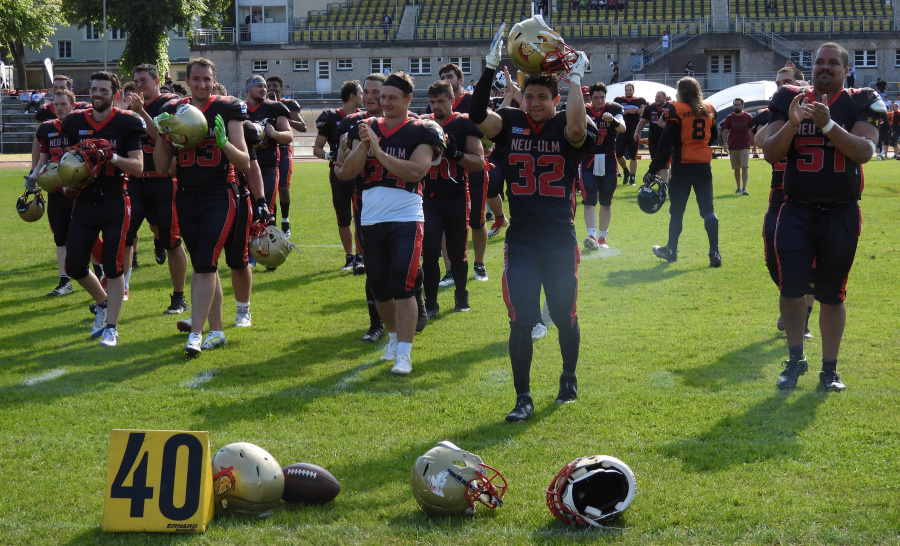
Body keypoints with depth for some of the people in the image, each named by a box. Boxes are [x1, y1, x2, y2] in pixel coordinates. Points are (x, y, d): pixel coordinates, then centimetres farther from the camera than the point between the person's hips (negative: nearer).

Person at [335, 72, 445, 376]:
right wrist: (363, 145, -15)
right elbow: (348, 173, 1)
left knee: (402, 288, -12)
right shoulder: (366, 129, 10)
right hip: (371, 220, 5)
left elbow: (416, 171, -18)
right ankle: (393, 337, 36)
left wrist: (378, 150, -18)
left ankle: (403, 354, -9)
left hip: (406, 219, -5)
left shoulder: (421, 132, -2)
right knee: (380, 289, 15)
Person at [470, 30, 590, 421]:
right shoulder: (511, 123, 1)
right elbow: (477, 116, -18)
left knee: (564, 317, 12)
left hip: (560, 242, -1)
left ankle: (569, 378, 38)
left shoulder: (565, 128, -4)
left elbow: (577, 128, -30)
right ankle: (523, 398, 5)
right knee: (521, 321, -3)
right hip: (520, 242, 1)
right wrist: (490, 69, -26)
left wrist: (575, 80, -28)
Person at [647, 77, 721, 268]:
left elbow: (666, 144, -12)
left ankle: (671, 250, 22)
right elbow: (714, 137, 20)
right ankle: (714, 253, -7)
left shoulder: (675, 111, -9)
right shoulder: (708, 110, 6)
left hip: (682, 167, -4)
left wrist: (654, 169, -9)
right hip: (704, 166, 4)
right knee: (708, 210, 2)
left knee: (677, 210, 9)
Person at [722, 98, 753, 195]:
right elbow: (725, 132, 7)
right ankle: (738, 188, 15)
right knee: (736, 169, 6)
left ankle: (744, 188, -15)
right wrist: (725, 144, -4)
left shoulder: (748, 117, 3)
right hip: (733, 147, 2)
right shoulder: (729, 118, 5)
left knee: (745, 167, -12)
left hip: (745, 146, -2)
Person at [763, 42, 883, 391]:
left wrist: (827, 124, -26)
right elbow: (770, 154, -3)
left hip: (841, 214, 0)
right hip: (797, 211, 1)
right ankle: (795, 359, 10)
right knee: (792, 286, -8)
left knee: (832, 294, 6)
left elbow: (864, 152, -15)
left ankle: (829, 368, 16)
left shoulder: (860, 105, -1)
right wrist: (792, 123, -19)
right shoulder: (790, 100, 3)